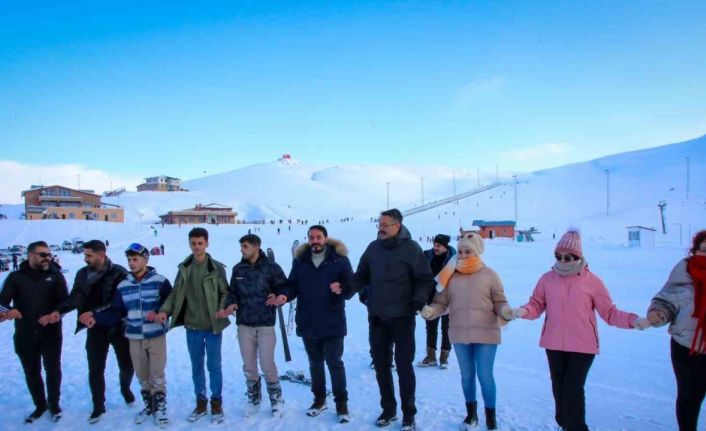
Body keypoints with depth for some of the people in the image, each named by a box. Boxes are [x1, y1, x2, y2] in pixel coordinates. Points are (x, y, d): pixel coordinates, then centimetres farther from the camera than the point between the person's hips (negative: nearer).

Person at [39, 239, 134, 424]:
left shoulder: (119, 273, -14)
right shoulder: (82, 274, 1)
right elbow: (74, 297, -7)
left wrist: (95, 312, -27)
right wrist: (58, 311, -25)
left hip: (118, 327, -3)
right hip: (95, 330, 3)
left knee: (127, 366, 8)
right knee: (95, 370, 6)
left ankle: (125, 388, 41)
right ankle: (98, 407, 24)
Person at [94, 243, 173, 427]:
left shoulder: (160, 281, -7)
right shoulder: (123, 286, 3)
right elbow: (116, 312, 2)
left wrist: (158, 313, -20)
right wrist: (96, 317, -12)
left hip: (157, 336, -3)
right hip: (134, 338, 3)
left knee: (157, 375, 2)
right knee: (142, 376, 14)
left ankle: (160, 408, 19)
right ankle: (148, 406, 32)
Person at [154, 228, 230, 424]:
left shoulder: (217, 267, -6)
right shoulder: (184, 268, 3)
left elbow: (225, 292, -4)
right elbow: (175, 293, 5)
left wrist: (222, 310, -21)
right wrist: (164, 310, -10)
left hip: (213, 326, -3)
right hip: (192, 327, 3)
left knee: (214, 366, 6)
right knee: (197, 366, 15)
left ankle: (216, 403, 21)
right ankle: (201, 402, 30)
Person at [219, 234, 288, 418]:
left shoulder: (271, 268, -6)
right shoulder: (238, 269, 5)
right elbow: (232, 292, 10)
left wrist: (277, 297, -21)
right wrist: (230, 304, -11)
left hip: (265, 324, -3)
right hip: (244, 325, 4)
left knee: (267, 364, -1)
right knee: (249, 366, 11)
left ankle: (276, 399, 20)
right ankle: (254, 399, 30)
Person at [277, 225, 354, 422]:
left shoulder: (339, 259, -4)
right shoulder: (300, 260, 5)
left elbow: (352, 285, -4)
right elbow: (292, 284, 6)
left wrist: (342, 289, -27)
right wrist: (286, 295, -15)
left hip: (332, 323, -3)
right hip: (308, 323, 4)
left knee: (334, 362, 2)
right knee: (315, 362, 17)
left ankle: (341, 403, 16)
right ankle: (319, 398, 33)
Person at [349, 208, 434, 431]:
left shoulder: (411, 248, -9)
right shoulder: (373, 248, 3)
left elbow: (425, 279, -6)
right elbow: (362, 276, 10)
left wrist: (418, 300, -20)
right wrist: (347, 287, -8)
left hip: (402, 317, -4)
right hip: (376, 317, 4)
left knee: (404, 366, 4)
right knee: (381, 365, 13)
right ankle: (388, 409, 30)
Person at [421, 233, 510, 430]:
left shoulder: (489, 275, -5)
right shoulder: (452, 276, 1)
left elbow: (500, 302, -1)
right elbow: (441, 302, 1)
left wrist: (506, 312, -22)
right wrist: (431, 311, -18)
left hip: (486, 334, -3)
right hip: (460, 334, 3)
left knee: (485, 376, 2)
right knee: (466, 375, 17)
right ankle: (471, 414, 37)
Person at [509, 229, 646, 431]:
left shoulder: (592, 281, -6)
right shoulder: (547, 278, 0)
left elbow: (609, 312, -3)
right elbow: (536, 305, 3)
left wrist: (632, 320, -18)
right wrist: (523, 311, -18)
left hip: (583, 345, -3)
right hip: (554, 344, 3)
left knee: (573, 390, -5)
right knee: (559, 389, 15)